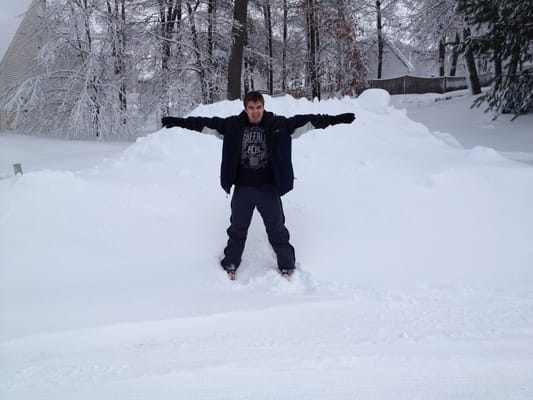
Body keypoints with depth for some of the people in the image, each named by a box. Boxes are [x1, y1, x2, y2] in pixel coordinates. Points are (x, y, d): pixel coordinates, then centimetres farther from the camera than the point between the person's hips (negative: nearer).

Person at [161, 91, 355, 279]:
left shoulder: (278, 124, -6)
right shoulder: (232, 125, -3)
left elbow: (305, 121, -9)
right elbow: (206, 123, 0)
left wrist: (335, 119, -15)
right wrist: (179, 121, -4)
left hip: (268, 188, -1)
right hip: (242, 188, 1)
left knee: (277, 229, 12)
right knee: (237, 229, 17)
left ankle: (287, 265, 30)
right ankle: (230, 264, 36)